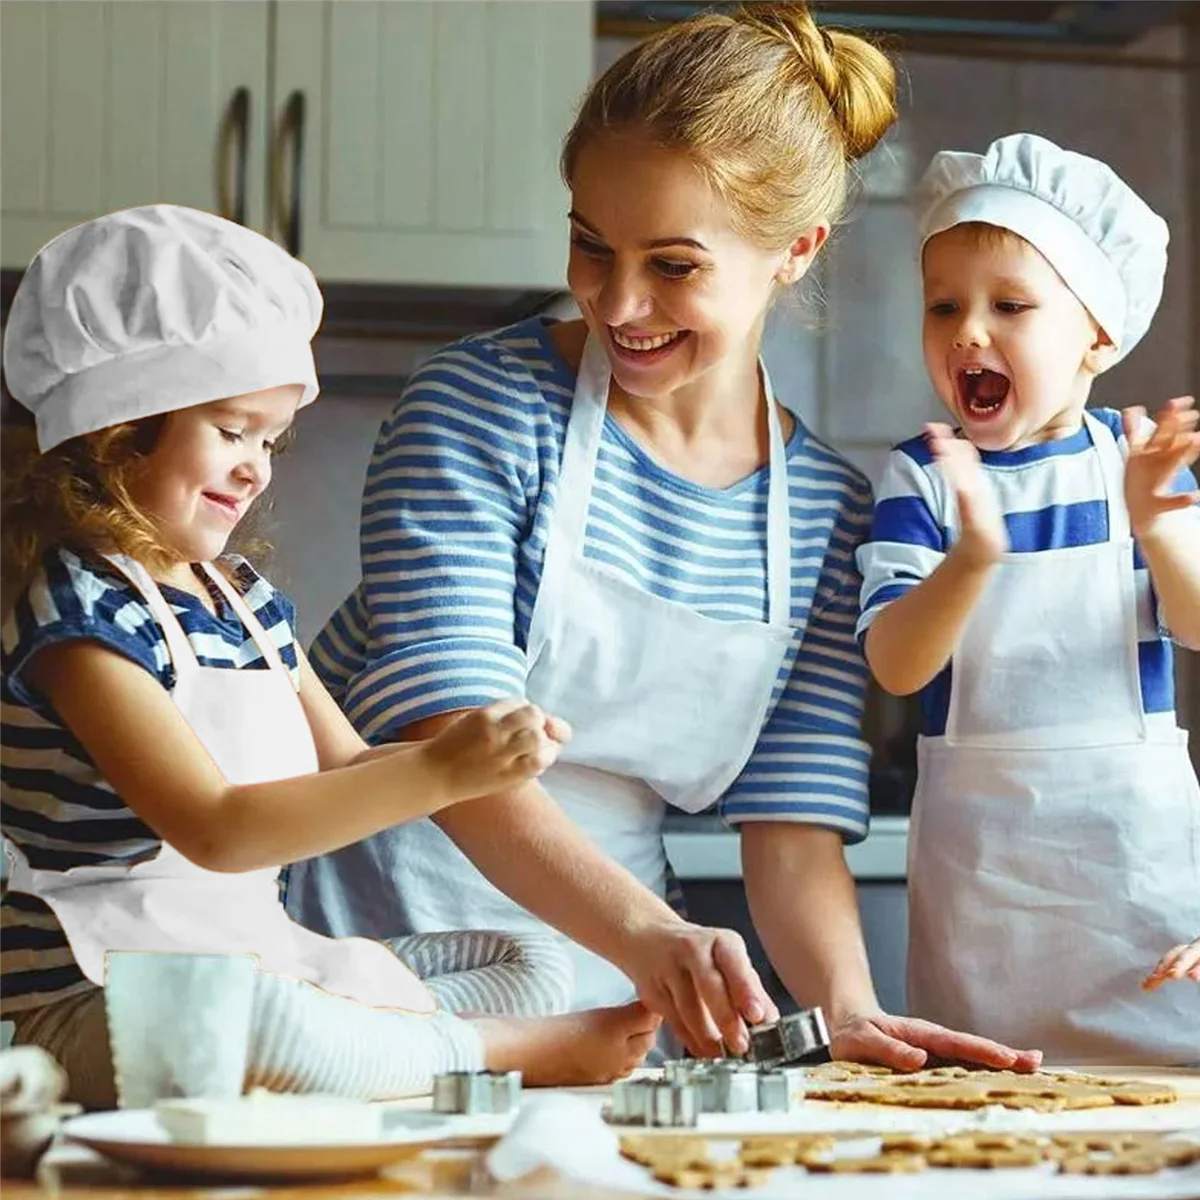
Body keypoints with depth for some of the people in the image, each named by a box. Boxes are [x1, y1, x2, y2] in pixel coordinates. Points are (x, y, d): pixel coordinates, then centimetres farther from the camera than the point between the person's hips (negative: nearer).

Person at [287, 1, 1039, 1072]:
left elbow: (795, 816, 3)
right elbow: (447, 732, -20)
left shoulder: (828, 512, 3)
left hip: (603, 966, 3)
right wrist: (647, 935, -35)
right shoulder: (480, 406, -10)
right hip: (378, 939, -3)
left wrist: (849, 1007, -17)